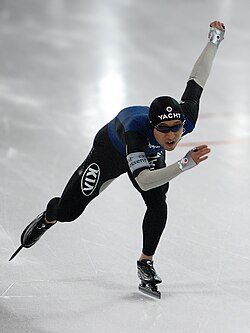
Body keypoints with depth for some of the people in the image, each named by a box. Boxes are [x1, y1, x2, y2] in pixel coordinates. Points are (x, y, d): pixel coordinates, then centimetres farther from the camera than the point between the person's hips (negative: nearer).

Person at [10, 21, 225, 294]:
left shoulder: (187, 120, -37)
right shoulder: (135, 129, -50)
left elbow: (196, 79, -22)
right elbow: (143, 181, -59)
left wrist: (214, 40, -17)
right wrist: (185, 164, -67)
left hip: (150, 155, 4)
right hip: (110, 151, -4)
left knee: (158, 206, -20)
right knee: (67, 212, 1)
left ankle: (146, 262, 3)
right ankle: (47, 218, 40)